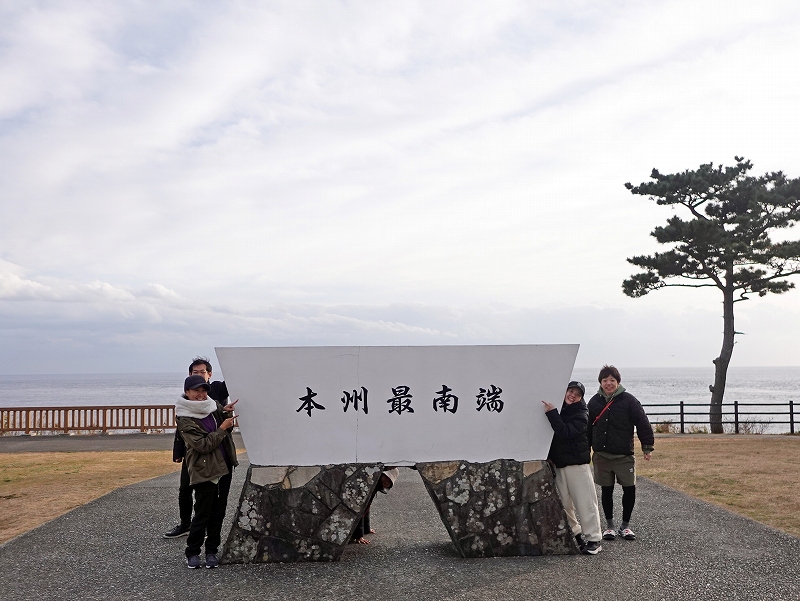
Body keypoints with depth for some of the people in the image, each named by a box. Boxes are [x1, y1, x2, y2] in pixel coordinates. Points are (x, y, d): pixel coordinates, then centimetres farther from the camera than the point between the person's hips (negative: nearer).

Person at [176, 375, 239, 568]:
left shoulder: (213, 406, 6)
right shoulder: (185, 420, -12)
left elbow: (227, 431, 23)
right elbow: (203, 445, -20)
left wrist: (228, 414, 5)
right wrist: (222, 428, -18)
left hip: (224, 466, 6)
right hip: (204, 470, -6)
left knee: (218, 511, 10)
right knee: (203, 513, -1)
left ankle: (211, 551, 21)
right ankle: (192, 552, 15)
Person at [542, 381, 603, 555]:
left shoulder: (581, 414, -8)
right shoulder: (557, 408, 9)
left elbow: (565, 432, -23)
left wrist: (551, 413, -28)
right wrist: (549, 455, 6)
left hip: (577, 463, -6)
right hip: (558, 463, 6)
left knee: (585, 501, -4)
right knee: (564, 503, 9)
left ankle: (593, 539, 2)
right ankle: (575, 533, 24)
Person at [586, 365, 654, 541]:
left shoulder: (628, 400, -5)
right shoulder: (594, 402, 5)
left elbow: (643, 424, -5)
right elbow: (588, 428, 12)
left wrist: (647, 447, -8)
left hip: (624, 455, -2)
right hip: (601, 455, 2)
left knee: (630, 489, 0)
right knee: (606, 490, 8)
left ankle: (625, 525, 17)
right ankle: (609, 525, 21)